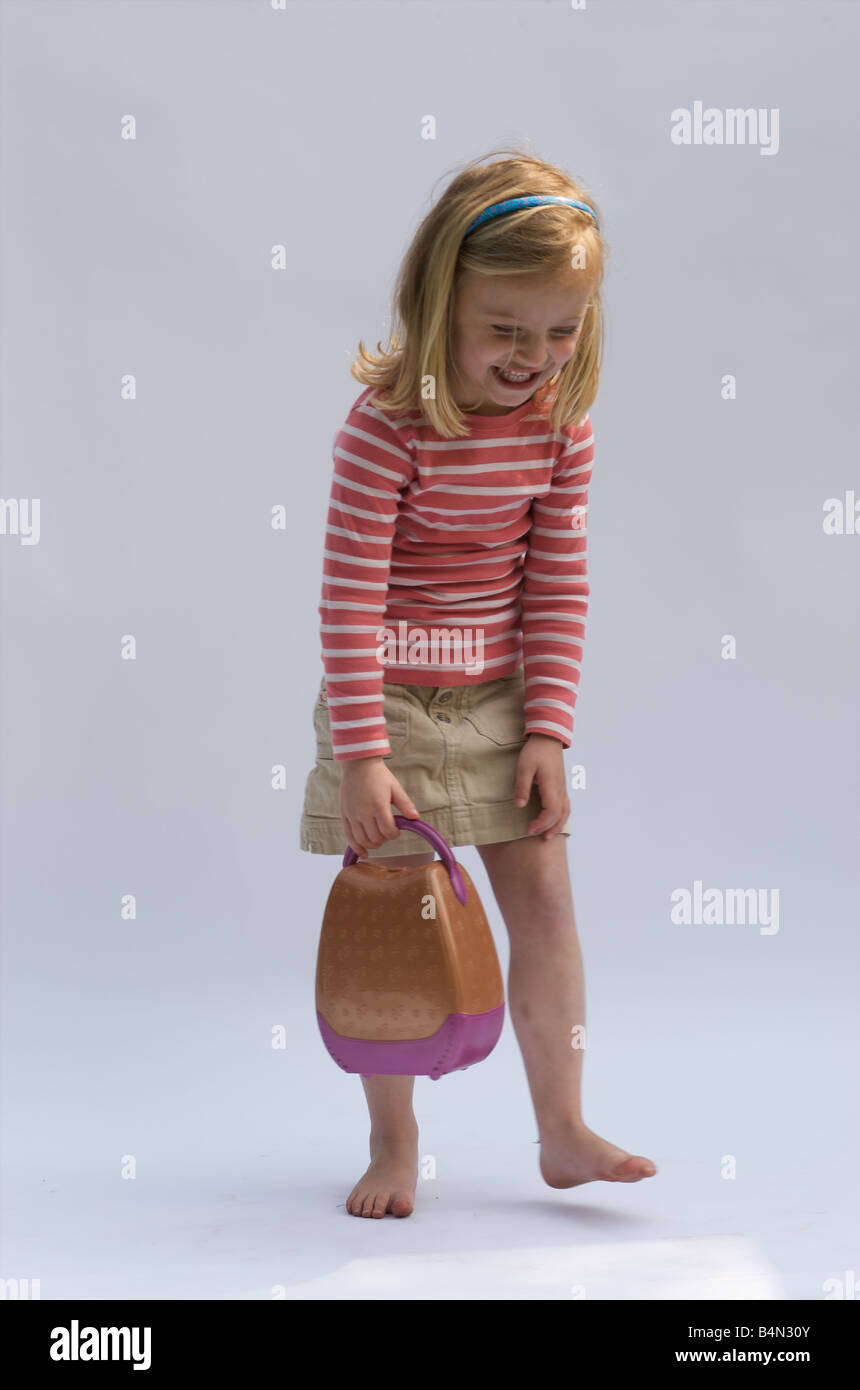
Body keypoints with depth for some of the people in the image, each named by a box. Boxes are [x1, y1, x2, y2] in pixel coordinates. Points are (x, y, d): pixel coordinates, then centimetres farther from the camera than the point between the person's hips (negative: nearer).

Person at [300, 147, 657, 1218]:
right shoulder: (387, 423, -21)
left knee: (544, 900, 4)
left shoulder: (560, 421, -5)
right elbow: (350, 596, -20)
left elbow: (558, 584, 0)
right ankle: (394, 1146, 18)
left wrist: (548, 732, -5)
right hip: (391, 698, -4)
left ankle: (563, 1134, 16)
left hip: (504, 699, 5)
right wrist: (361, 757, -22)